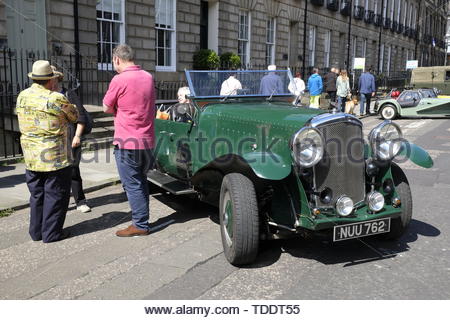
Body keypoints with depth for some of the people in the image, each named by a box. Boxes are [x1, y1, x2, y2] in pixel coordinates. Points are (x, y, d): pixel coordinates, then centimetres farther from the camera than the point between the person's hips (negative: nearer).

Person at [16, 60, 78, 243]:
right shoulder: (57, 99, -15)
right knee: (55, 195, 5)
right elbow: (74, 117, -1)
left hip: (31, 156, 6)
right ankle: (52, 233, 10)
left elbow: (22, 118, 15)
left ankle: (36, 231, 26)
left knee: (37, 194, 17)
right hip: (55, 156, -6)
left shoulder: (22, 97, 3)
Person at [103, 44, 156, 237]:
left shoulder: (119, 80, -13)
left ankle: (140, 225, 7)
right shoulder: (148, 77, 7)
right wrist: (123, 109, 7)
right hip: (148, 141, 7)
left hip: (127, 143, -7)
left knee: (132, 185, 1)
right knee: (141, 182, 17)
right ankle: (142, 220, 26)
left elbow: (107, 108, -4)